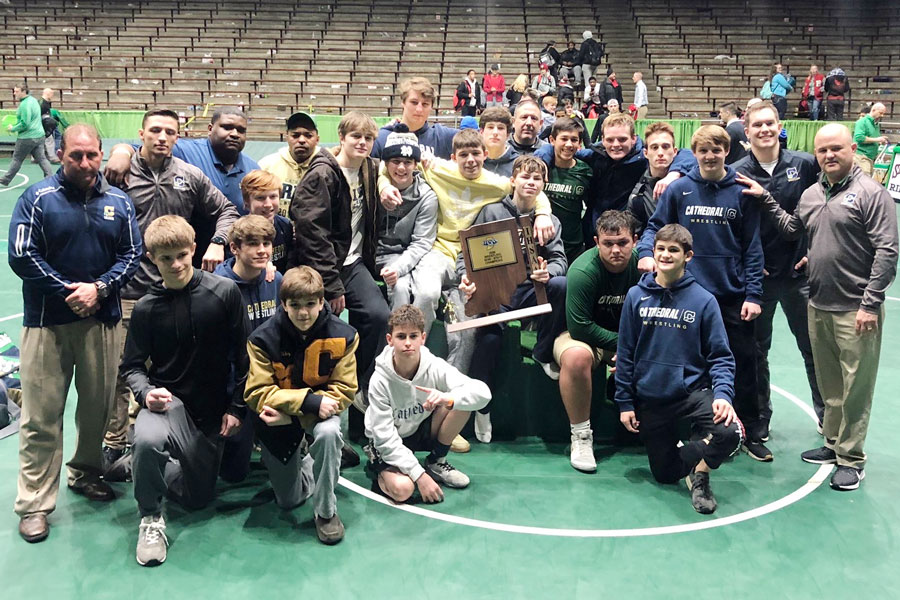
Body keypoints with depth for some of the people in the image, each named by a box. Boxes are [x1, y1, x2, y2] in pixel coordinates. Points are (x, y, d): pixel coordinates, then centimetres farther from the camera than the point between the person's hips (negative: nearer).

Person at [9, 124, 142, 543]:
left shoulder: (118, 202, 7)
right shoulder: (38, 198, -2)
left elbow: (131, 254, 4)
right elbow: (21, 256, -7)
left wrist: (99, 288, -11)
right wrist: (69, 292, -11)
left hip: (101, 320, 3)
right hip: (47, 322, -3)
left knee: (98, 404, 12)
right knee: (41, 415, 0)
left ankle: (85, 473, 34)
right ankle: (34, 504, 10)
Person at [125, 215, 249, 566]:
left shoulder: (225, 292, -9)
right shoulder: (147, 308, -6)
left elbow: (242, 355, -3)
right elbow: (131, 366, 1)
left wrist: (236, 407, -4)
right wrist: (146, 393, -20)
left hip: (213, 409, 2)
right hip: (168, 401, -1)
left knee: (199, 498, 10)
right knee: (148, 439, -38)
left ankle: (155, 469, 42)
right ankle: (150, 518, -10)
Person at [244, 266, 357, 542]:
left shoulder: (342, 336, -17)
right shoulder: (263, 338, -19)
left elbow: (345, 390, -18)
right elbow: (257, 393, -21)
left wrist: (289, 412, -28)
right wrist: (309, 401, -34)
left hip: (320, 411, 0)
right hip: (278, 419, 1)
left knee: (328, 434, -38)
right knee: (288, 501, 9)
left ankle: (325, 511, -15)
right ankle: (302, 455, 42)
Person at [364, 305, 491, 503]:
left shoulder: (434, 367, -19)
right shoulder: (380, 380, -25)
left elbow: (483, 392, -27)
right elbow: (385, 436, -25)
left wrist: (449, 399, -48)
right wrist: (419, 475, -30)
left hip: (422, 430, 4)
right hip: (389, 443, -3)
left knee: (461, 401, -23)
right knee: (402, 489, -33)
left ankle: (436, 461, 0)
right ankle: (382, 471, 5)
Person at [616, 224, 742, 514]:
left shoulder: (703, 300, -6)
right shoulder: (636, 296, -2)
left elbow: (720, 356, -3)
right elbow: (625, 354, 2)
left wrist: (723, 393, -20)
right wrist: (625, 403, 1)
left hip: (692, 391, -1)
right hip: (649, 400, 2)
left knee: (729, 433, -29)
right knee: (665, 474, 7)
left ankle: (697, 468, 4)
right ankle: (690, 458, 43)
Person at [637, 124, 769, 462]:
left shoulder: (742, 191, -1)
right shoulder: (679, 189, 0)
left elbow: (752, 246, 0)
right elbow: (655, 227, 7)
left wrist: (753, 294, -5)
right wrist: (646, 252, -14)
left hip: (733, 294, 0)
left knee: (743, 364, 7)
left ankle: (752, 435, 22)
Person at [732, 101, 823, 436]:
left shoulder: (804, 164, -3)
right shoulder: (736, 174, -6)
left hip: (799, 272, 1)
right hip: (757, 275, -1)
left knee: (814, 347, 12)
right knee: (755, 350, 10)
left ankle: (828, 418, 30)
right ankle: (758, 424, 25)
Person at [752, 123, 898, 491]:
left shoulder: (870, 193, -10)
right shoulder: (811, 194, 11)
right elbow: (791, 230, 22)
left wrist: (871, 304, -17)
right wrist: (765, 199, 13)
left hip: (855, 311, -6)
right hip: (818, 307, 6)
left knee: (855, 388, 2)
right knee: (829, 385, 17)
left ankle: (851, 458, 14)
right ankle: (833, 443, 32)